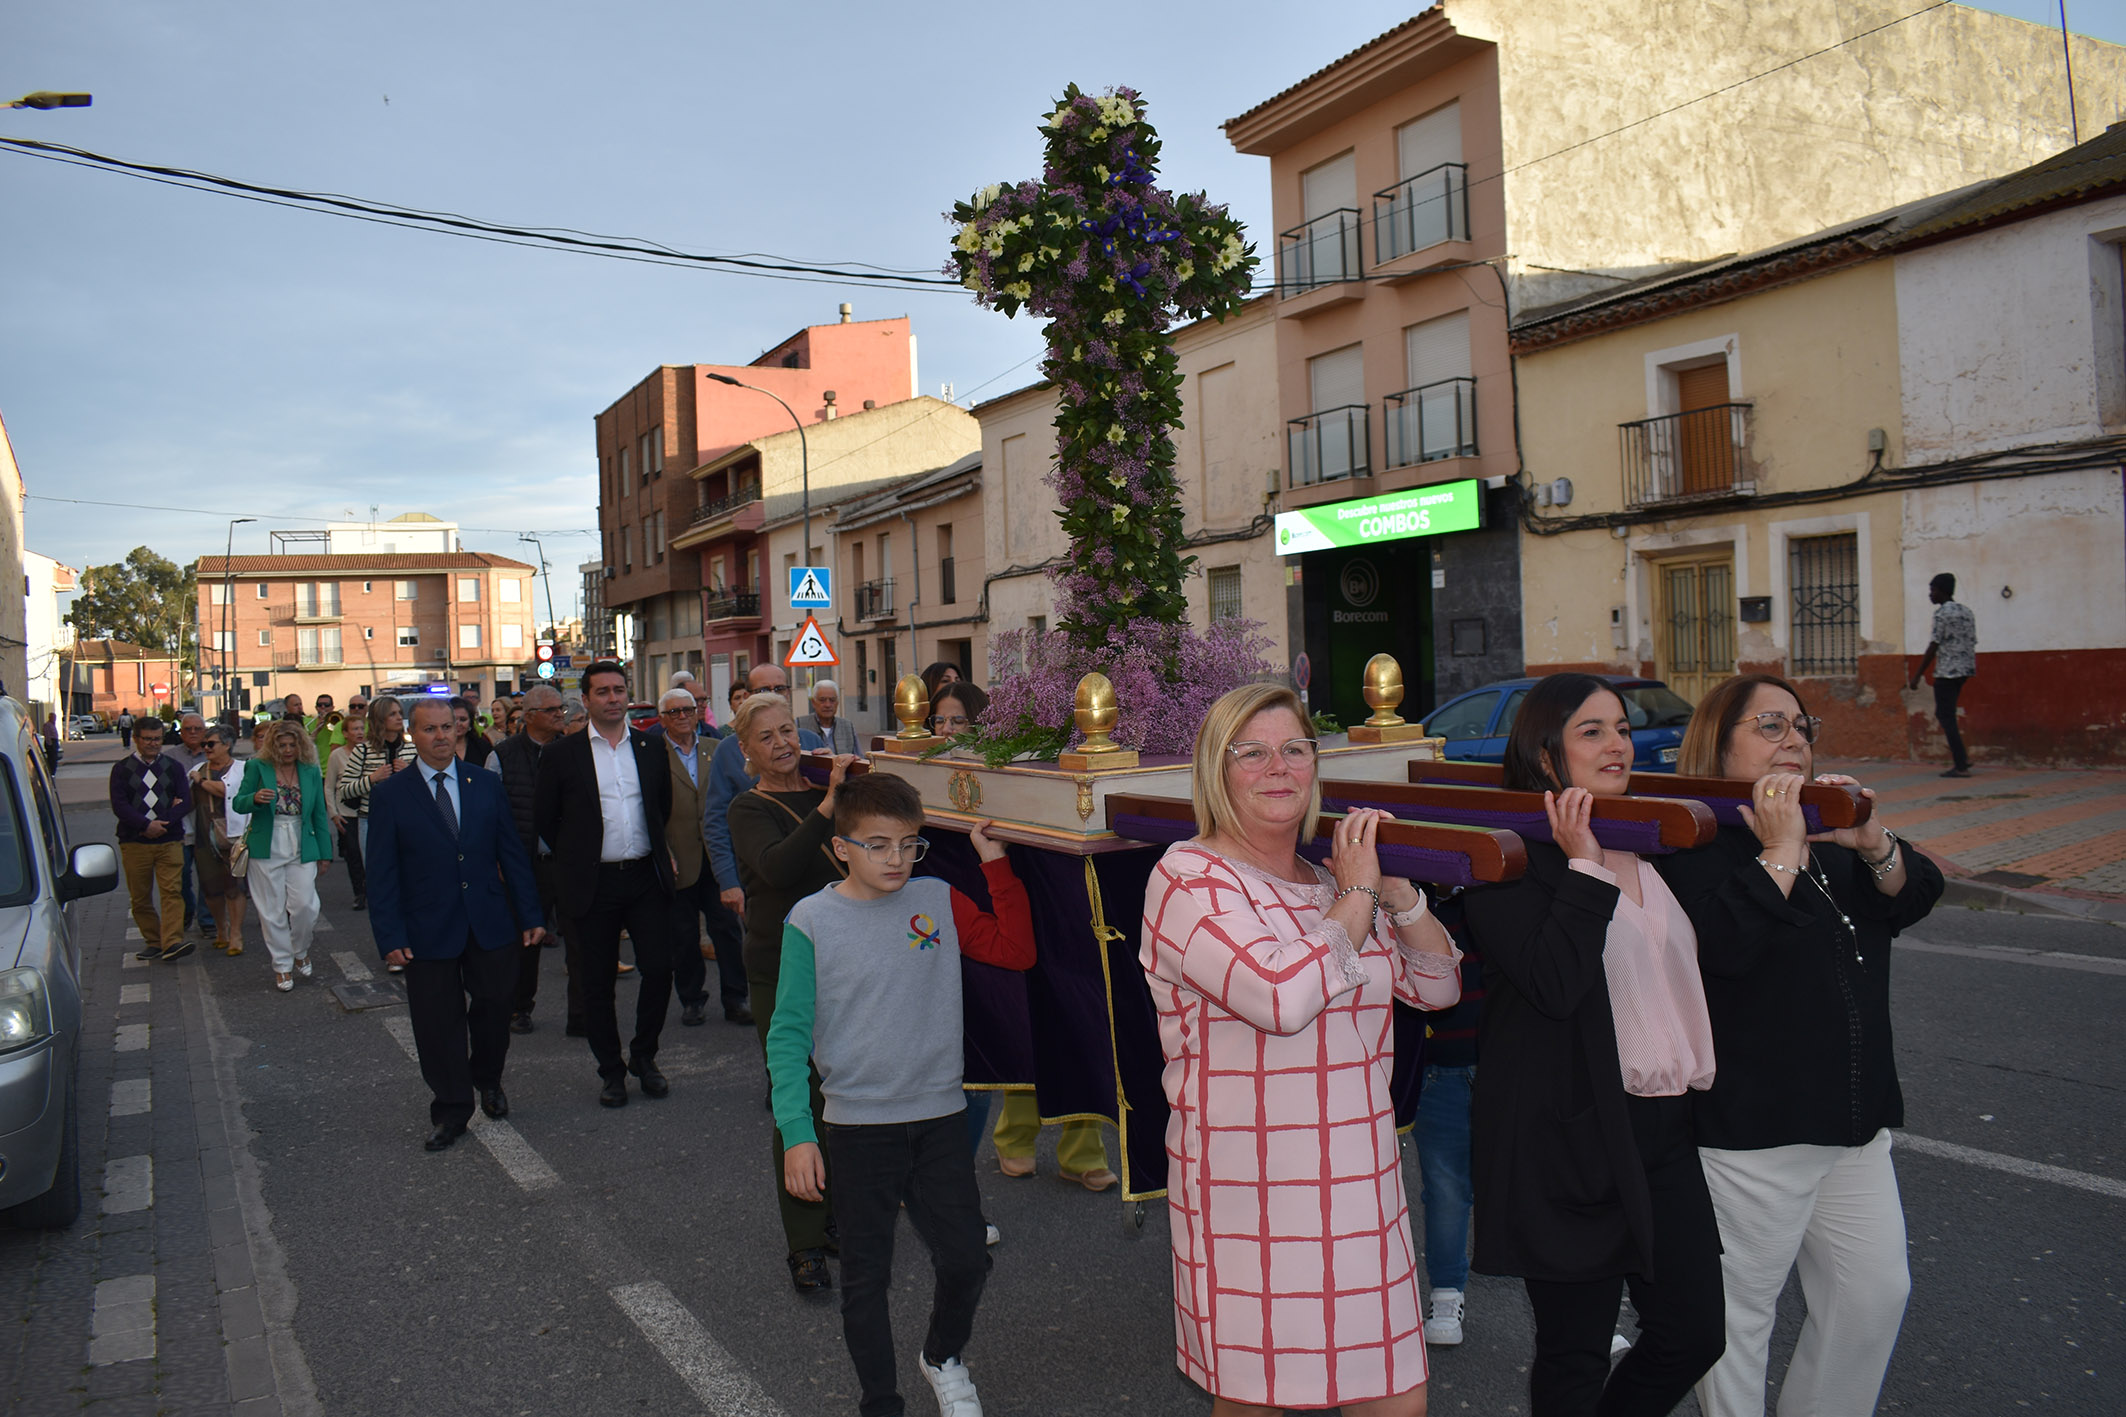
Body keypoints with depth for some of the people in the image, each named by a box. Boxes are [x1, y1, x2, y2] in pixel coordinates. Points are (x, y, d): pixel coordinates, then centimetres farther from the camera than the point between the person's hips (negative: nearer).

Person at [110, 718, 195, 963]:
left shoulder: (173, 767, 11)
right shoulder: (121, 769, 7)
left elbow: (185, 802, 3)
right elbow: (119, 805, -4)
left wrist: (161, 823, -11)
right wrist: (146, 825, -16)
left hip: (170, 840, 0)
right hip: (134, 842, 0)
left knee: (172, 891, -12)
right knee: (140, 896, 5)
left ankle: (172, 942, -18)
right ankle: (153, 942, 16)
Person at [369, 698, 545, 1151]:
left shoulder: (487, 785, 5)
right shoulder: (390, 796, -1)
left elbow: (513, 854, 6)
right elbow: (382, 873, -2)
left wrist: (530, 916, 3)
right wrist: (390, 937, -9)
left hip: (490, 924, 2)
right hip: (428, 931, -2)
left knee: (494, 1008, 10)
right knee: (438, 1024, 6)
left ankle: (488, 1081, 38)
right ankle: (451, 1111, 22)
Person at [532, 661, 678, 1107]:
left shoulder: (651, 747, 6)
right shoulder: (562, 754, -1)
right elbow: (543, 819, 5)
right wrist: (577, 857, 6)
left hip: (646, 877, 2)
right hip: (593, 883, -2)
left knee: (659, 970, 0)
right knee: (596, 982, 6)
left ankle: (644, 1056, 21)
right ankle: (611, 1069, 21)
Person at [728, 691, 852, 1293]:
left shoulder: (823, 789, 9)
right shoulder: (750, 809, -6)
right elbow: (777, 867, -26)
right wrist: (829, 804, -32)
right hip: (782, 973, -5)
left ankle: (841, 1214, 30)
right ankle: (804, 1247, 9)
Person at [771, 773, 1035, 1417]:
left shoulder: (938, 901, -1)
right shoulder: (811, 921, -9)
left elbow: (1017, 950, -3)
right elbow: (788, 1033, -7)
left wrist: (996, 865, -9)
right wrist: (796, 1132, -15)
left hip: (939, 1118, 2)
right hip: (857, 1127, -2)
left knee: (967, 1261, 7)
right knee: (867, 1277, 10)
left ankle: (943, 1357, 38)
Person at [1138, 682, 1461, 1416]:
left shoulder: (1332, 883, 12)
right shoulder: (1189, 878, -11)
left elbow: (1437, 987, 13)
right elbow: (1284, 995, -26)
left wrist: (1400, 896, -3)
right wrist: (1357, 896, -13)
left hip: (1360, 1187, 7)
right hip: (1249, 1203, -6)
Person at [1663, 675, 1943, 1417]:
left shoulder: (1827, 828, 12)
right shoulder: (1692, 842, -14)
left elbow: (1912, 897, 2)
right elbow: (1727, 941, -30)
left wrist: (1871, 843, -17)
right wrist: (1780, 849, -25)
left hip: (1854, 1118, 8)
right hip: (1748, 1127, -8)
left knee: (1875, 1292, 18)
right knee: (1740, 1309, 6)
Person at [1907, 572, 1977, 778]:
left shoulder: (1942, 613, -11)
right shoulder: (1966, 611, 14)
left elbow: (1934, 646, -14)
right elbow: (1972, 643, 15)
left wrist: (1917, 675, -11)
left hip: (1947, 671, -9)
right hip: (1965, 670, 9)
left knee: (1947, 717, -3)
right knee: (1944, 713, 19)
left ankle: (1961, 766, -5)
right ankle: (1962, 756, 12)